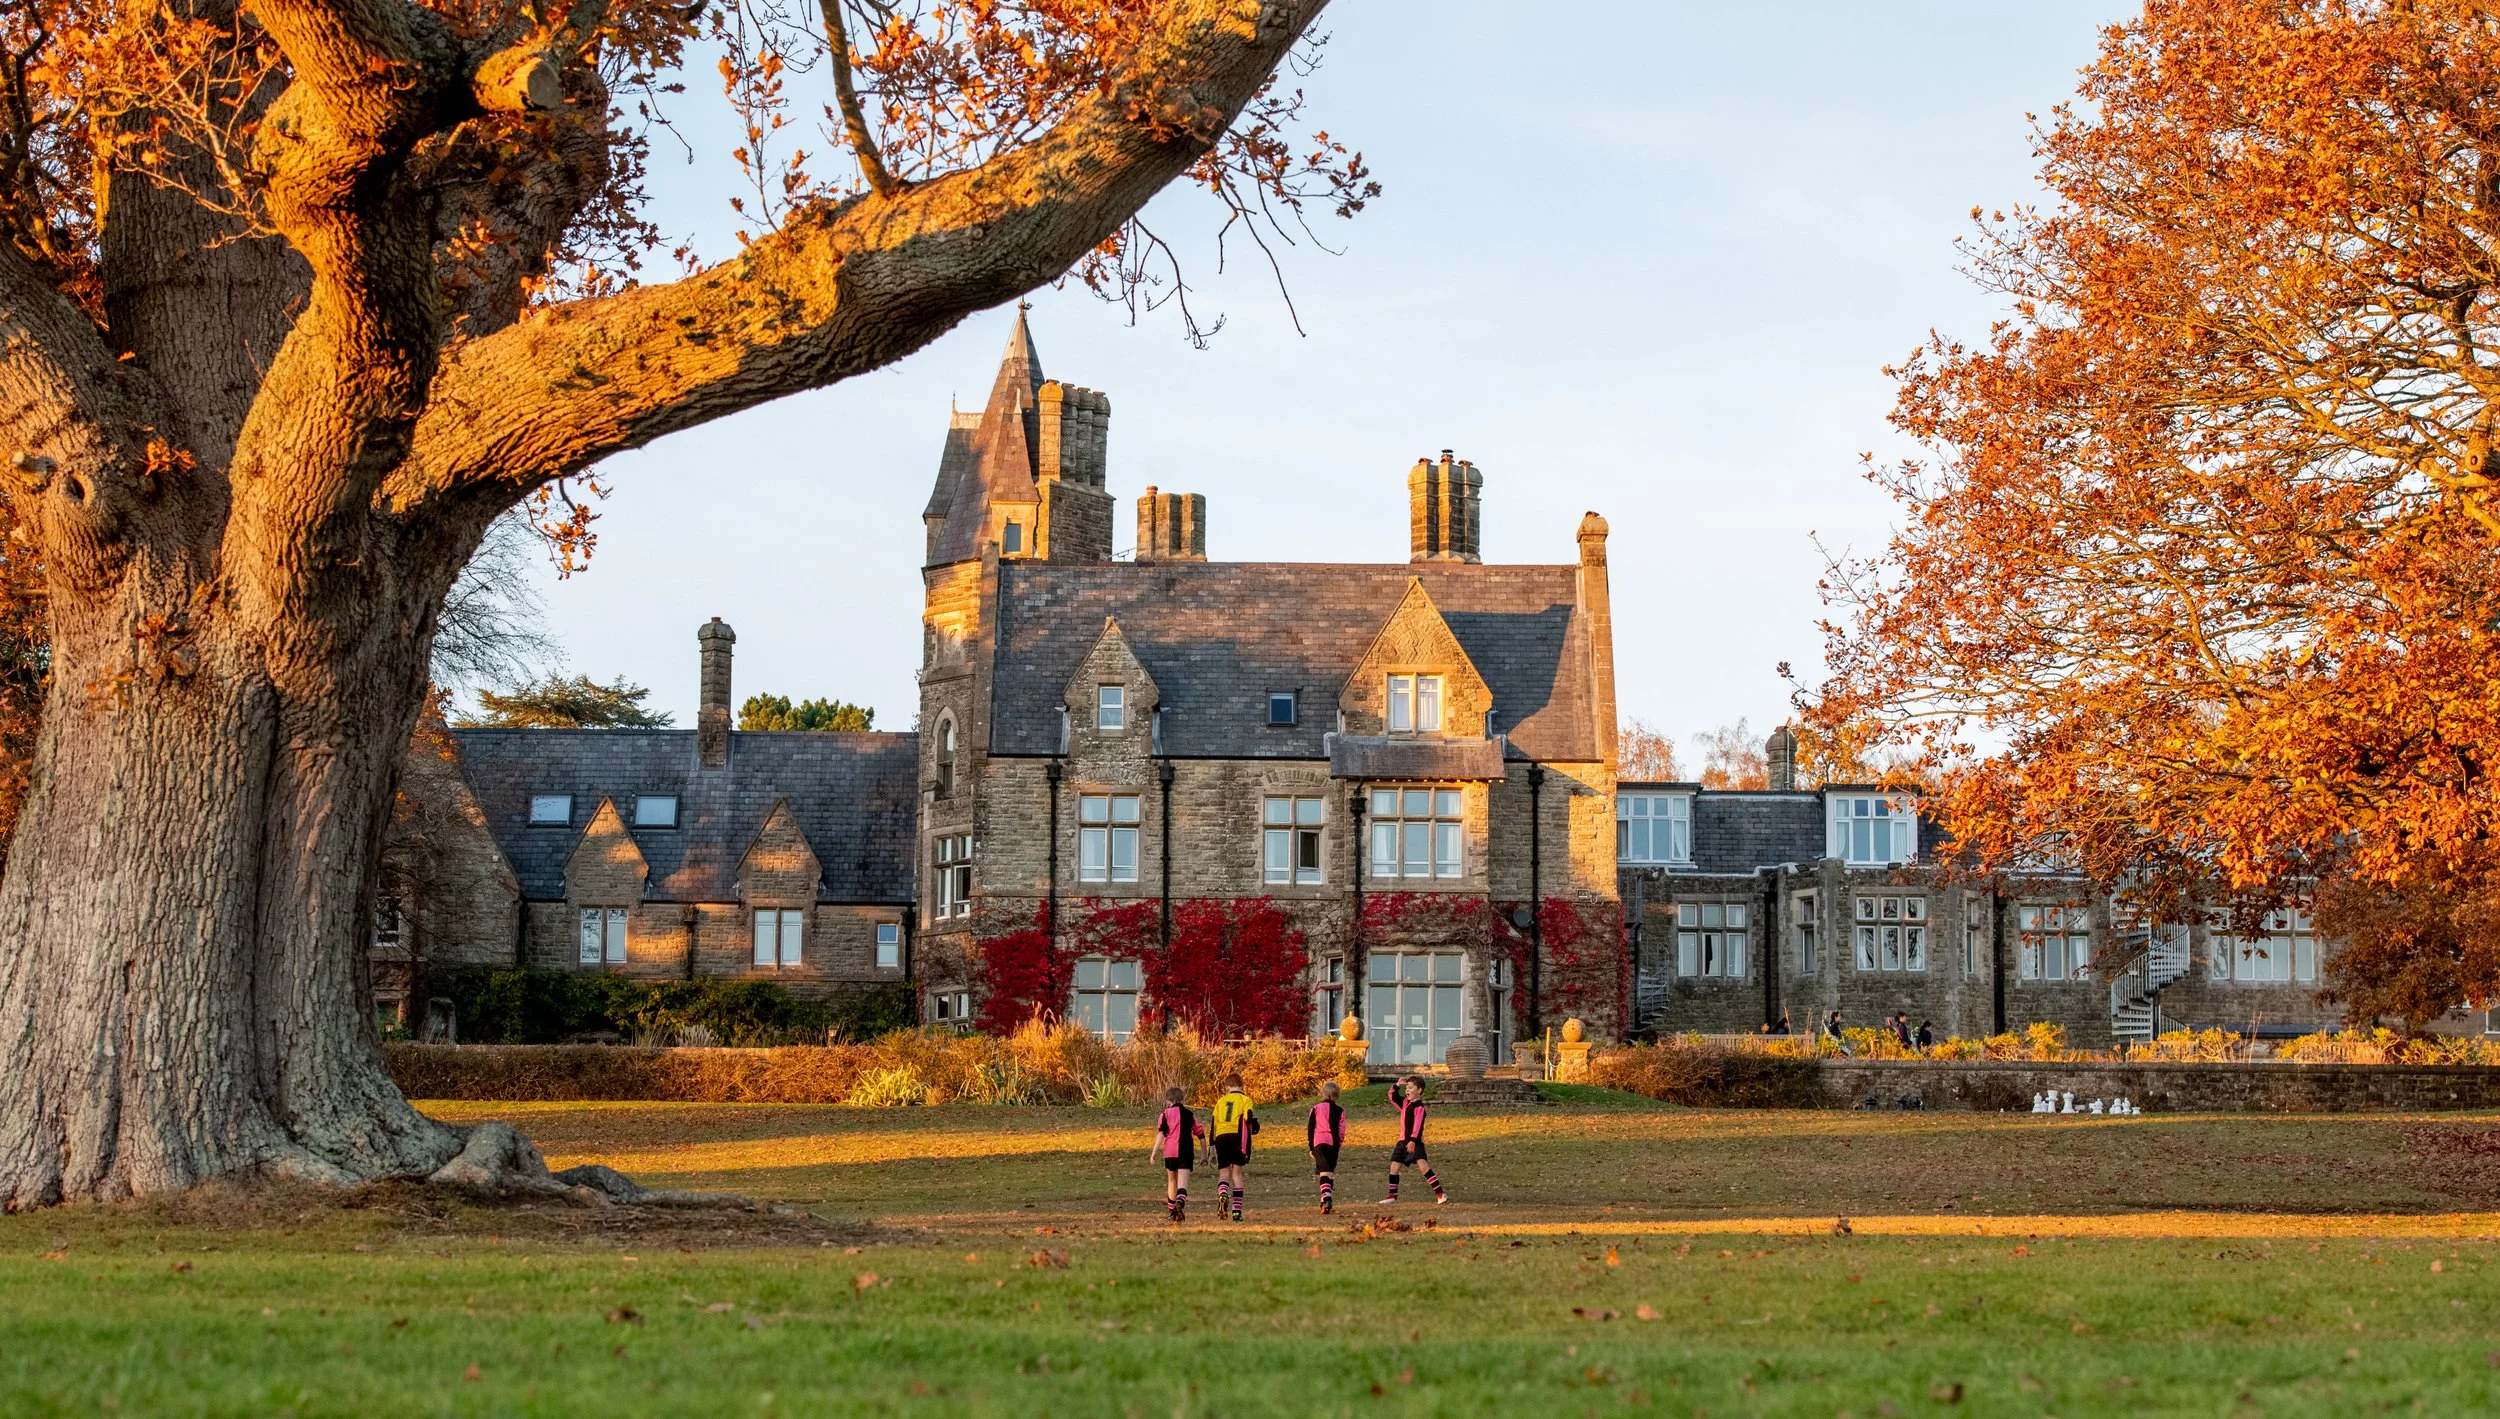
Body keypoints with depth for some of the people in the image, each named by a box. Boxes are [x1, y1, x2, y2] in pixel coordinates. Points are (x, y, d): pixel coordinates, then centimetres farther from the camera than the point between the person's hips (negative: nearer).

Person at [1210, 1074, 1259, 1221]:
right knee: (1237, 1173, 5)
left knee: (1223, 1172, 6)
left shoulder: (1221, 1101, 18)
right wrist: (1255, 1127, 13)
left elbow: (1213, 1124, 15)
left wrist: (1213, 1148, 18)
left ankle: (1223, 1194, -28)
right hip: (1238, 1136, -2)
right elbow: (1249, 1118, -9)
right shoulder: (1245, 1100, 7)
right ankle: (1236, 1210, -1)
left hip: (1221, 1137, 2)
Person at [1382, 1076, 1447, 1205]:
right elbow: (1392, 1096, 24)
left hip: (1415, 1141, -9)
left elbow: (1418, 1125, -21)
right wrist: (1397, 1085, 9)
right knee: (1394, 1166, 12)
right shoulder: (1405, 1102, 12)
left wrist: (1413, 1140, -29)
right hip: (1402, 1141, 9)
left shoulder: (1419, 1106, -13)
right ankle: (1392, 1195, 26)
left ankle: (1440, 1194, -24)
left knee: (1423, 1164, -21)